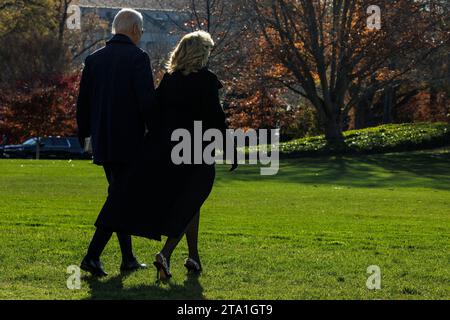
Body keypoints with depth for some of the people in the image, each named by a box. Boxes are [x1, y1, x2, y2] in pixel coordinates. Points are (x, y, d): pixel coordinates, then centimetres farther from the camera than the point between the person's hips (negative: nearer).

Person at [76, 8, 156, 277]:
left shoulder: (94, 59, 8)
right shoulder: (138, 58, -10)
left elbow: (83, 101, 12)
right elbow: (148, 100, -15)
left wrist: (86, 135, 20)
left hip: (103, 142, 7)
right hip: (129, 141, -7)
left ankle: (128, 259, 22)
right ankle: (93, 256, -13)